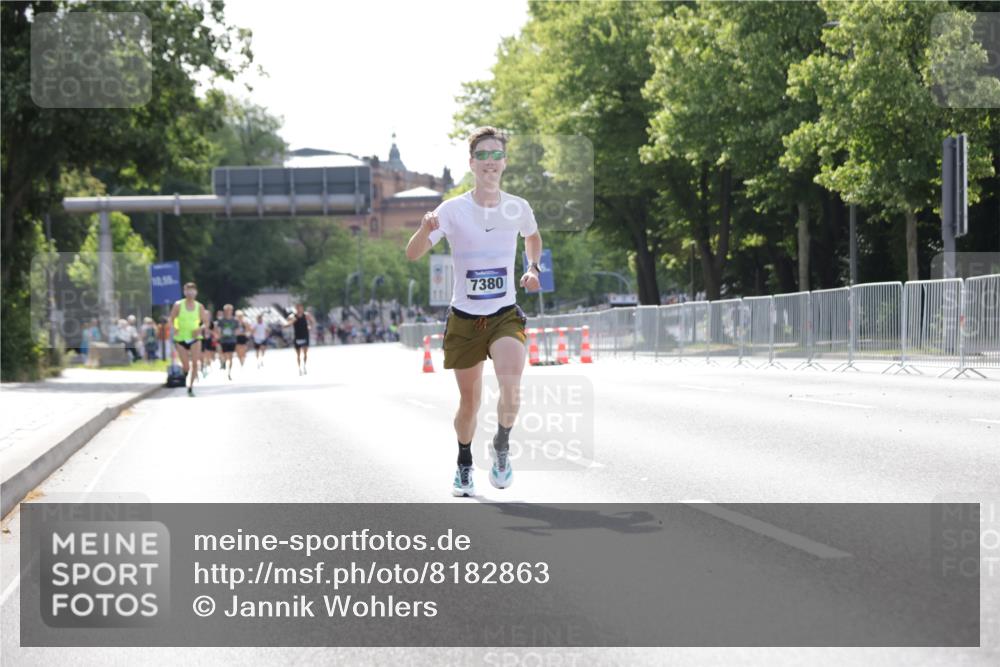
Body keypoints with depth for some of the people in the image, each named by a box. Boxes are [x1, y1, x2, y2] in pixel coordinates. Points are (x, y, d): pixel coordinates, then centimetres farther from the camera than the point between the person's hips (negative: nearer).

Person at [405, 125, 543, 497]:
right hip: (464, 319, 0)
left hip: (506, 316, 0)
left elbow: (533, 237, 23)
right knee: (469, 401, 9)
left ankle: (501, 448, 0)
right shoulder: (453, 210, -10)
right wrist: (425, 231, -40)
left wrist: (533, 268, 5)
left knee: (511, 387, -25)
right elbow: (412, 254, -19)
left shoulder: (518, 208, -2)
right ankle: (464, 465, 34)